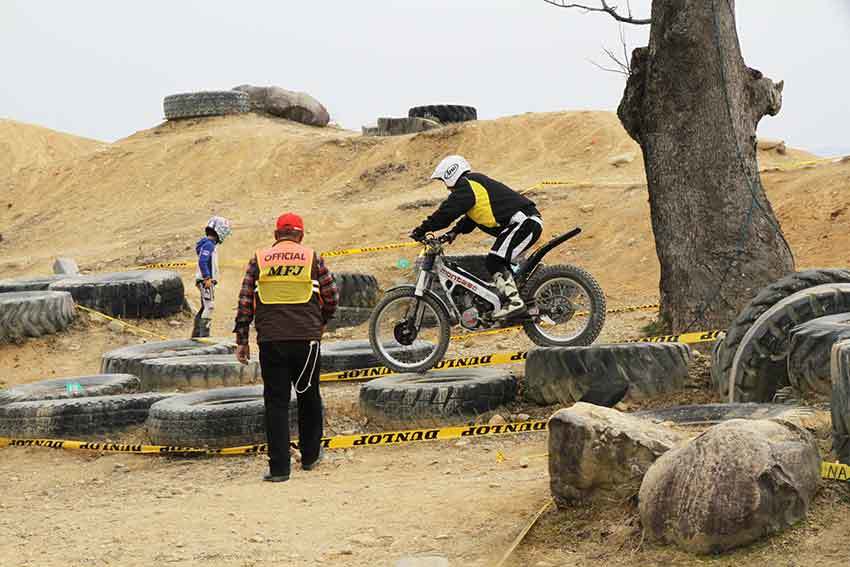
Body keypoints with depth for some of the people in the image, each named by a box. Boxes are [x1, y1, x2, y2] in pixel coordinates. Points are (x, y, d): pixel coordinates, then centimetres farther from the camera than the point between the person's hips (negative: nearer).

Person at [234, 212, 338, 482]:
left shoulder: (259, 260, 7)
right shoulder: (312, 258, 5)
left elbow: (245, 301, 2)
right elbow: (332, 297, 7)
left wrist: (242, 339, 7)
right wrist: (320, 322, 25)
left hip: (270, 339, 0)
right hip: (307, 338, 0)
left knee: (276, 402, 3)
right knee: (308, 397, 17)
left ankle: (279, 467, -1)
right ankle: (310, 455, 28)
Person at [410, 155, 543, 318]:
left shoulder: (467, 186, -7)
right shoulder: (475, 183, 25)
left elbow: (447, 211, -12)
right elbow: (470, 217, 32)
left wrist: (422, 230, -8)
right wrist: (454, 232, 20)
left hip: (523, 222, -11)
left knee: (494, 262, -17)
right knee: (500, 263, 18)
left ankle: (514, 301, -22)